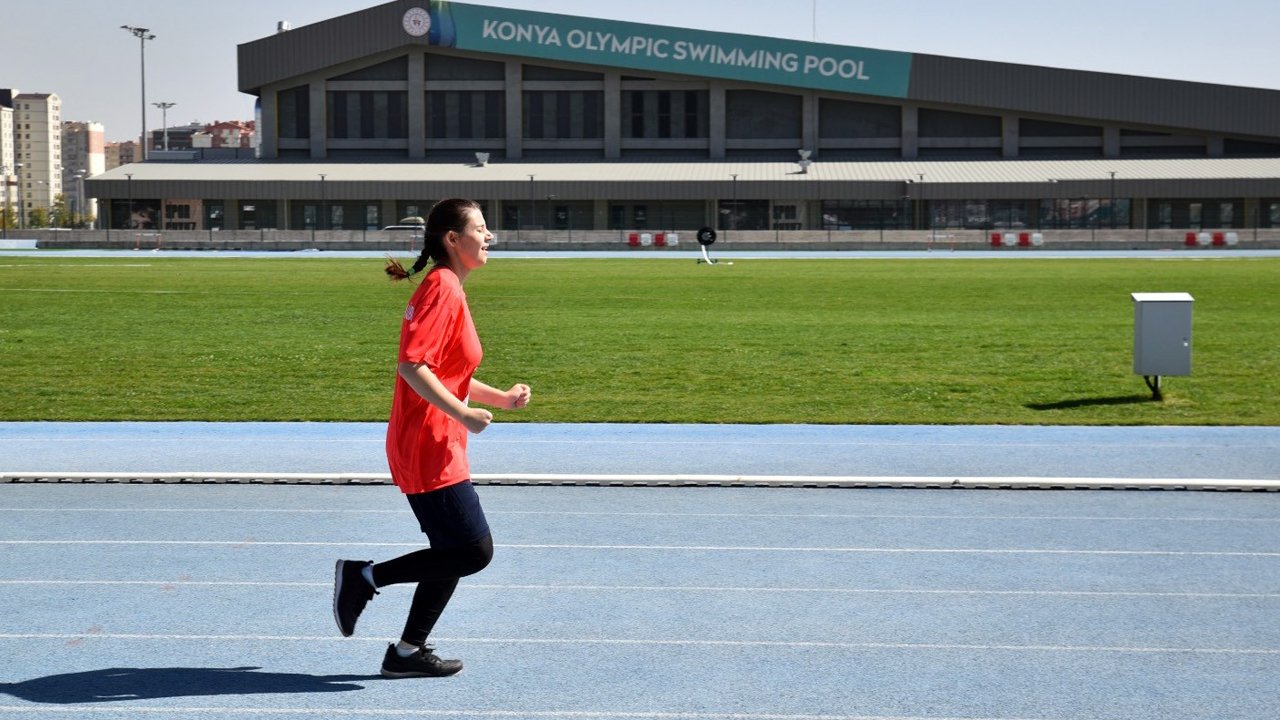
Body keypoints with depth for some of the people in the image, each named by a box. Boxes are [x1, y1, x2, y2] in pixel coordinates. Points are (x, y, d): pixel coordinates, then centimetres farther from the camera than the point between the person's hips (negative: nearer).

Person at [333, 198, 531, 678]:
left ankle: (407, 652, 17)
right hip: (428, 448, -10)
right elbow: (412, 365, -24)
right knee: (475, 551, -9)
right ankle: (365, 576, -1)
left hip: (439, 448, 10)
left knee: (455, 553, 12)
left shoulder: (448, 288, 17)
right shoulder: (443, 288, -14)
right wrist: (464, 414, -24)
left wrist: (501, 398, 15)